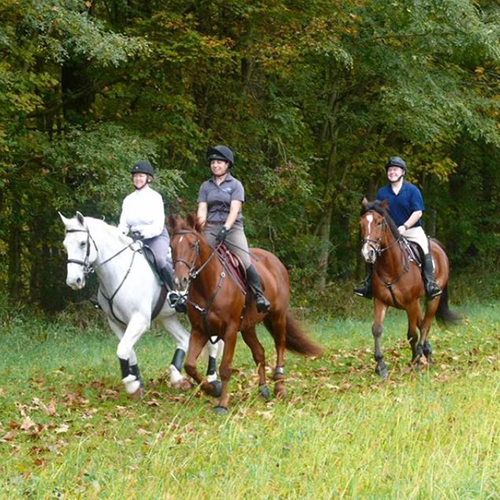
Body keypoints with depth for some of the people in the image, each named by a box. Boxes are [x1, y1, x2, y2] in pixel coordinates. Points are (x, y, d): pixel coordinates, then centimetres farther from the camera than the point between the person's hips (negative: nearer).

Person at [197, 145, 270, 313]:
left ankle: (259, 295, -8)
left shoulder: (235, 185, 3)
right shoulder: (206, 186, 14)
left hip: (232, 228, -3)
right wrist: (201, 221, -16)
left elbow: (234, 210, -8)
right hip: (210, 228, 3)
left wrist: (226, 228, -22)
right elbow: (202, 209, 5)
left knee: (246, 262, -19)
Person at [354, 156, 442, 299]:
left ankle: (430, 282, -26)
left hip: (412, 230, -3)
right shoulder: (382, 192, 6)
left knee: (424, 248, -28)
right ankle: (368, 283, -5)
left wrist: (405, 226, -20)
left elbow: (418, 212, -9)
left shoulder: (412, 190, -3)